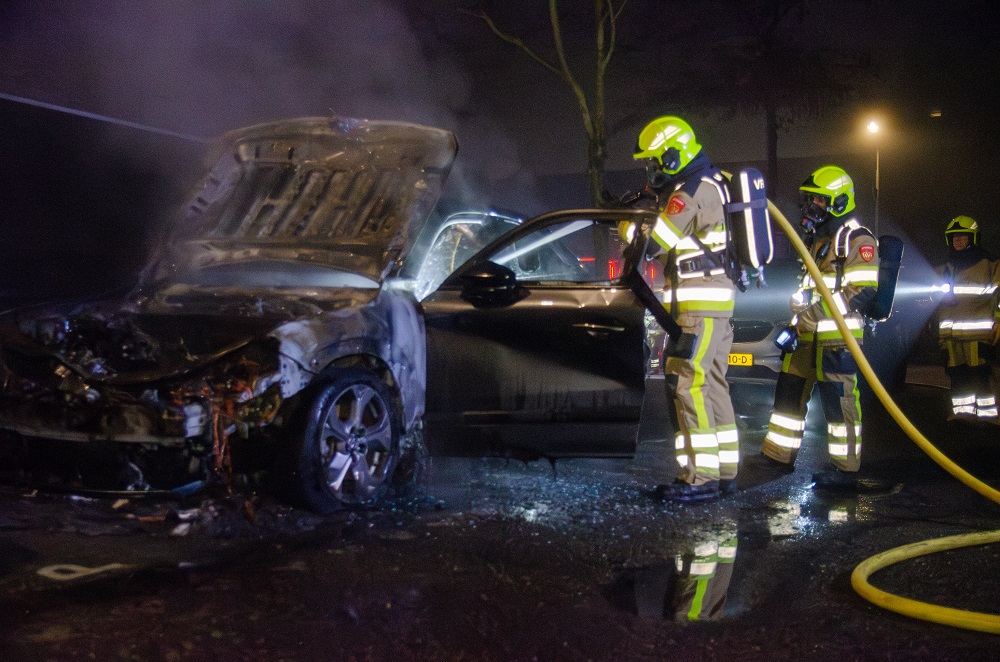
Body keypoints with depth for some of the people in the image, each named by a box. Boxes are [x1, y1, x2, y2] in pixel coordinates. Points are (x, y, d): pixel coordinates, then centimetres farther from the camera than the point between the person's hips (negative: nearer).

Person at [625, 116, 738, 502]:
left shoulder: (691, 191, -15)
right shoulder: (710, 183, 18)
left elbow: (653, 241, -16)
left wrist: (626, 225, 3)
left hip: (700, 306, -11)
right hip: (718, 301, 11)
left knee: (688, 384, -12)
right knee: (710, 384, 13)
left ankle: (701, 477, -11)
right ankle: (724, 469, 20)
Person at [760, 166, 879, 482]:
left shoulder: (856, 239, -9)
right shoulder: (816, 238, 21)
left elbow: (863, 292, -17)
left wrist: (817, 307, -23)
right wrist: (794, 325, 20)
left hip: (837, 337, -9)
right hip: (807, 334, 9)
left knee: (838, 400, -4)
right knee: (789, 393, 12)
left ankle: (845, 466, 5)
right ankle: (779, 454, 22)